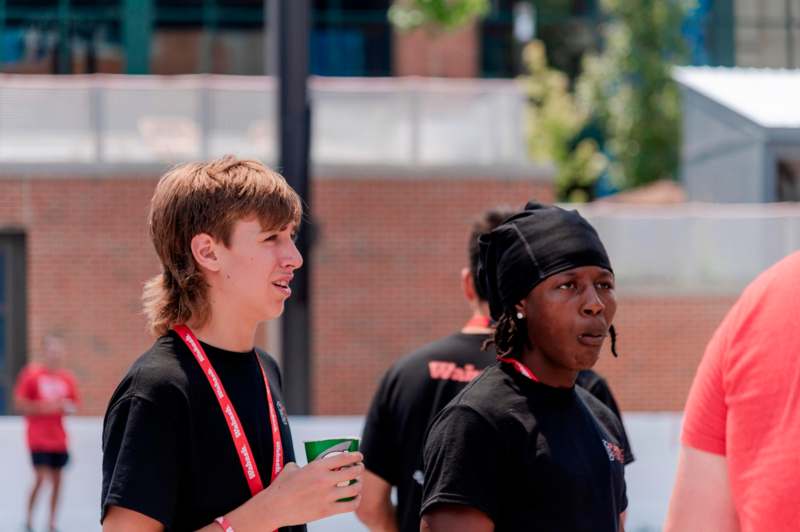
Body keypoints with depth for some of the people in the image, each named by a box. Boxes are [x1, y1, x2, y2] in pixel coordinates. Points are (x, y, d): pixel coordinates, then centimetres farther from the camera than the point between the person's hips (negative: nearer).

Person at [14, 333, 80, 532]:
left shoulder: (67, 378, 7)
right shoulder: (32, 373, -6)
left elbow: (73, 405, 17)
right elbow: (20, 404, -7)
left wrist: (68, 407, -6)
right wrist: (44, 407, -18)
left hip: (59, 439, 5)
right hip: (38, 439, -5)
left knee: (56, 480, 5)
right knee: (41, 477, -12)